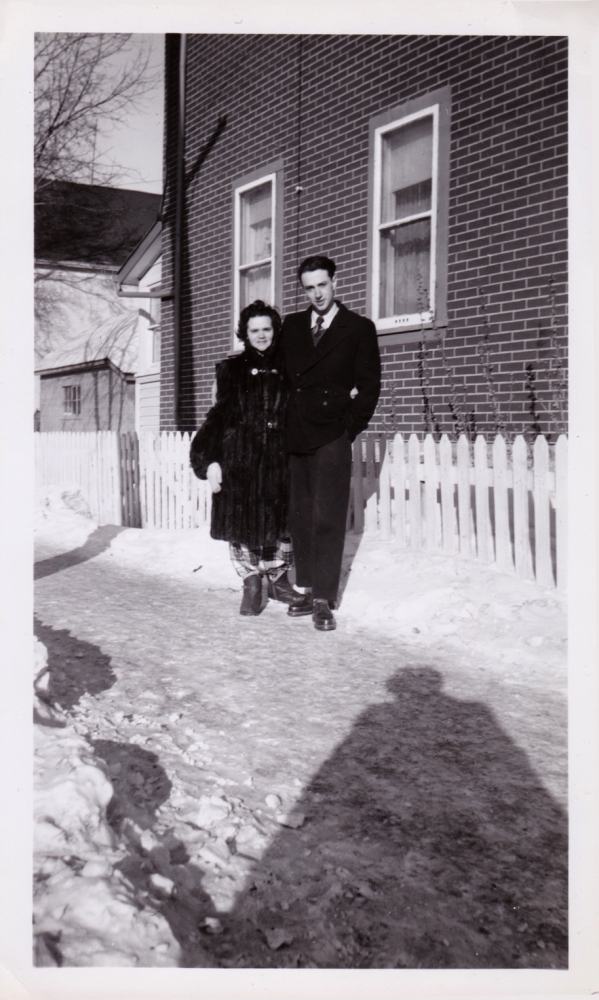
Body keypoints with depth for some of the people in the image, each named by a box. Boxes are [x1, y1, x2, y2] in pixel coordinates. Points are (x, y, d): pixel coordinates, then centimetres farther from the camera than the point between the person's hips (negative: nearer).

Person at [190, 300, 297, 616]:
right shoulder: (231, 369, 6)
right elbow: (219, 415, 3)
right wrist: (211, 460, -6)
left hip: (279, 459, 1)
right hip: (239, 458, -1)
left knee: (280, 522, 5)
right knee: (243, 522, 1)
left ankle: (278, 578, 22)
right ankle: (251, 585, 13)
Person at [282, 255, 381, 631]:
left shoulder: (359, 329, 4)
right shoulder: (292, 326, 16)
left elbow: (369, 385, 3)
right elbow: (286, 375, 17)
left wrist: (349, 427, -4)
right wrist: (286, 424, 5)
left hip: (332, 436, -4)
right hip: (296, 436, 4)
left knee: (327, 519, -6)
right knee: (300, 517, 7)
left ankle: (325, 599, -2)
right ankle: (306, 589, 17)